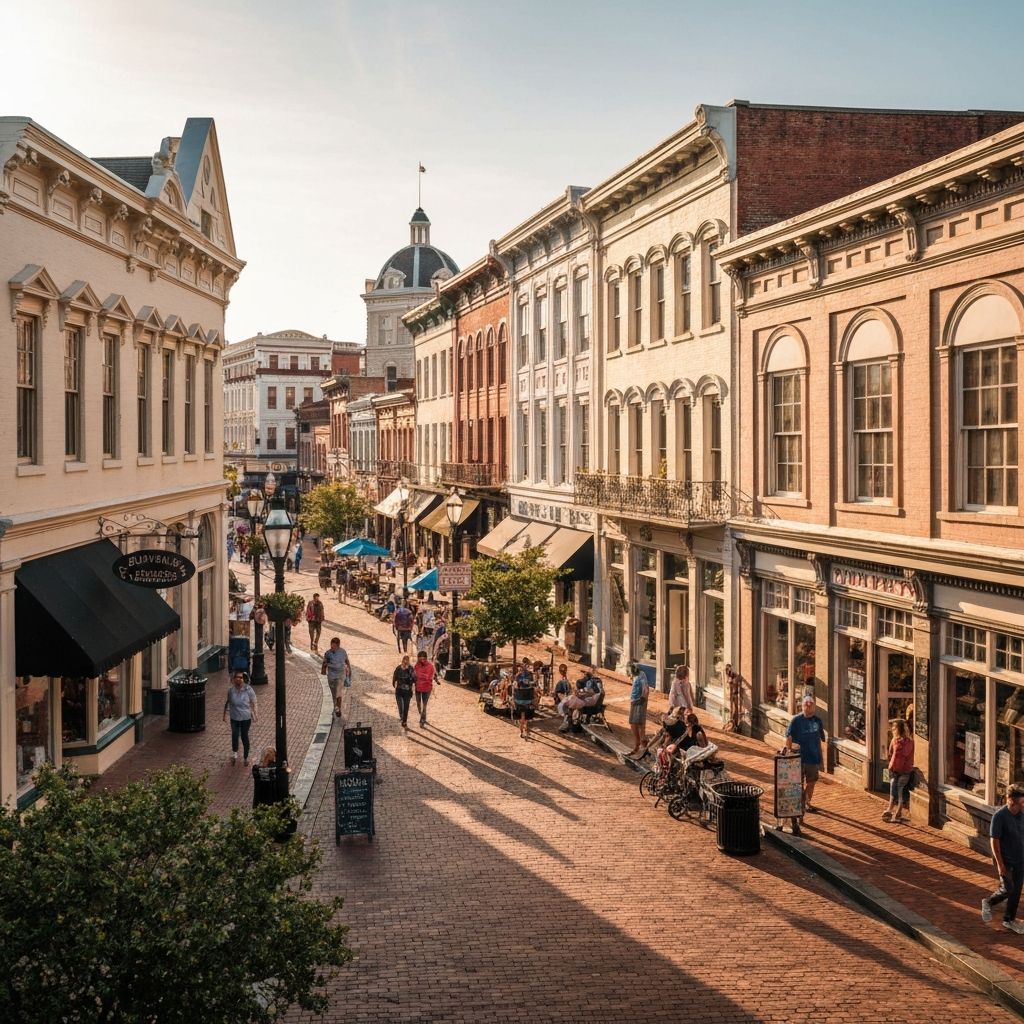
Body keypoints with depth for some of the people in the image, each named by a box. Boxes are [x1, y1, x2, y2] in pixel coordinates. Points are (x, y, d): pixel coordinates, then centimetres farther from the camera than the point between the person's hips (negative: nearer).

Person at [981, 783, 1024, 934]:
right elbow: (994, 841, -17)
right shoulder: (999, 816, -20)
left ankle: (1009, 920, 25)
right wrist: (1000, 864, -17)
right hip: (1006, 860, -5)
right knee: (1007, 889, -7)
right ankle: (988, 902, 21)